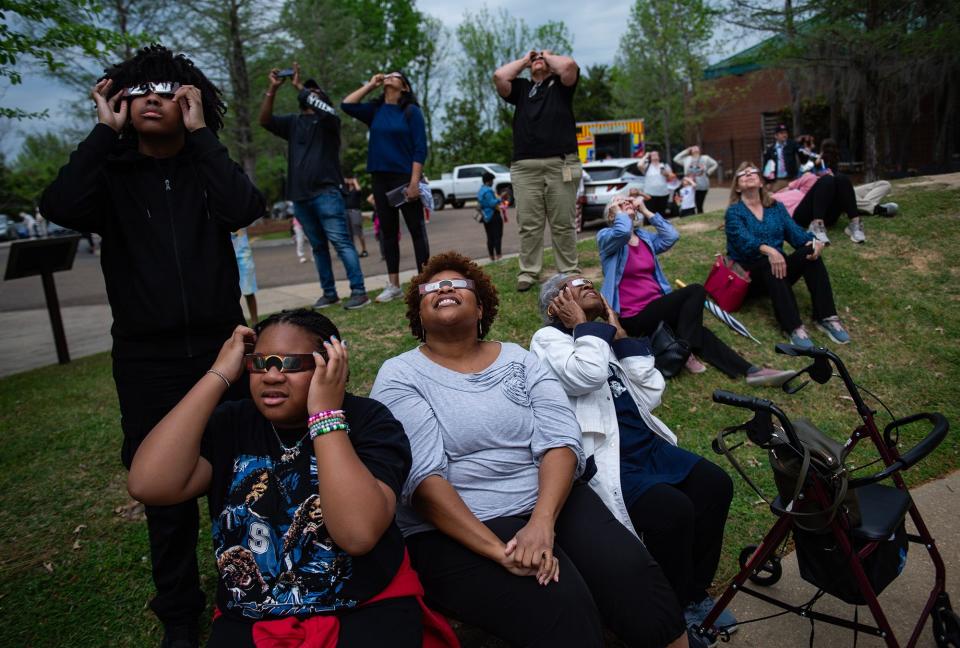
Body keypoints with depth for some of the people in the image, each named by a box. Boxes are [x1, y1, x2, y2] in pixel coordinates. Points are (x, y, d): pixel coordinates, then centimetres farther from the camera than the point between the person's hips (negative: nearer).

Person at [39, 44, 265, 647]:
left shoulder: (207, 166, 6)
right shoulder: (111, 173, 6)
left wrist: (200, 132, -10)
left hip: (220, 345, 0)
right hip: (147, 360, 0)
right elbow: (62, 207, -16)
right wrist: (105, 132, -9)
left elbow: (244, 208, -16)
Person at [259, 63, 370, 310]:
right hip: (300, 195, 6)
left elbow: (324, 109, -18)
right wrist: (272, 88, -1)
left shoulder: (328, 120, 5)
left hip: (326, 192, -5)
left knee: (341, 243, -11)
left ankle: (359, 291, -12)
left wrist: (299, 85, -12)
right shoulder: (292, 123, 18)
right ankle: (329, 292, 16)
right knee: (318, 247, 9)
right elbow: (264, 120, 8)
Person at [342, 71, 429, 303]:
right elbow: (346, 105, 3)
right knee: (388, 232, 8)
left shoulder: (411, 111, -1)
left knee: (416, 230, -3)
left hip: (405, 178, -5)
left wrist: (414, 181, -16)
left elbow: (420, 148, -7)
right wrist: (369, 85, 8)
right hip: (380, 179, 5)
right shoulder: (375, 110, 12)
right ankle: (393, 285, 14)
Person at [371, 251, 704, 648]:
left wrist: (542, 521, -22)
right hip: (452, 531, -3)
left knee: (631, 573, -19)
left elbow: (560, 441, -4)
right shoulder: (399, 376, -2)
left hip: (549, 501, 4)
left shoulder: (520, 360, 8)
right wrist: (498, 550, -24)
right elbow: (422, 478, -14)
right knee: (560, 606, -26)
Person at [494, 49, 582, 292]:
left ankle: (570, 271, 5)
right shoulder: (521, 88, 23)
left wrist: (549, 56, 15)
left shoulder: (561, 84, 17)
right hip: (525, 167, 2)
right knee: (528, 224, -2)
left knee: (563, 224, -1)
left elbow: (569, 65, -5)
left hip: (561, 164, -2)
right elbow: (499, 76, 5)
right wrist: (524, 60, 19)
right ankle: (528, 272, 3)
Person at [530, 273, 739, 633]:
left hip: (647, 445, 8)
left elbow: (652, 392, 8)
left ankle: (695, 593, 13)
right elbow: (587, 375, -24)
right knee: (673, 511, -25)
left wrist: (620, 335, 5)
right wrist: (583, 326, -8)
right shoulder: (548, 339, -2)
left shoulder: (605, 339, 18)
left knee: (715, 484, -7)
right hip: (604, 461, -7)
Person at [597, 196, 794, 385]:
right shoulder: (606, 237, -3)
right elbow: (623, 231, -27)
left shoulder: (644, 236, 17)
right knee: (695, 291, -19)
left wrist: (645, 211, 4)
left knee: (698, 333, -14)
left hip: (656, 307, 7)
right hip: (633, 318, -7)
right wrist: (618, 212, -6)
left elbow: (672, 236, 1)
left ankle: (750, 371, -21)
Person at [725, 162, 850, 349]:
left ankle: (826, 317, -30)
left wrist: (814, 241, -23)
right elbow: (744, 240, -20)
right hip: (749, 272, -4)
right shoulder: (734, 212, -1)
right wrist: (768, 250, -40)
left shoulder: (776, 207, 14)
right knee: (770, 265, -37)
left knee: (810, 251, -23)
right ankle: (793, 326, -47)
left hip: (777, 265, 4)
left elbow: (794, 231, 1)